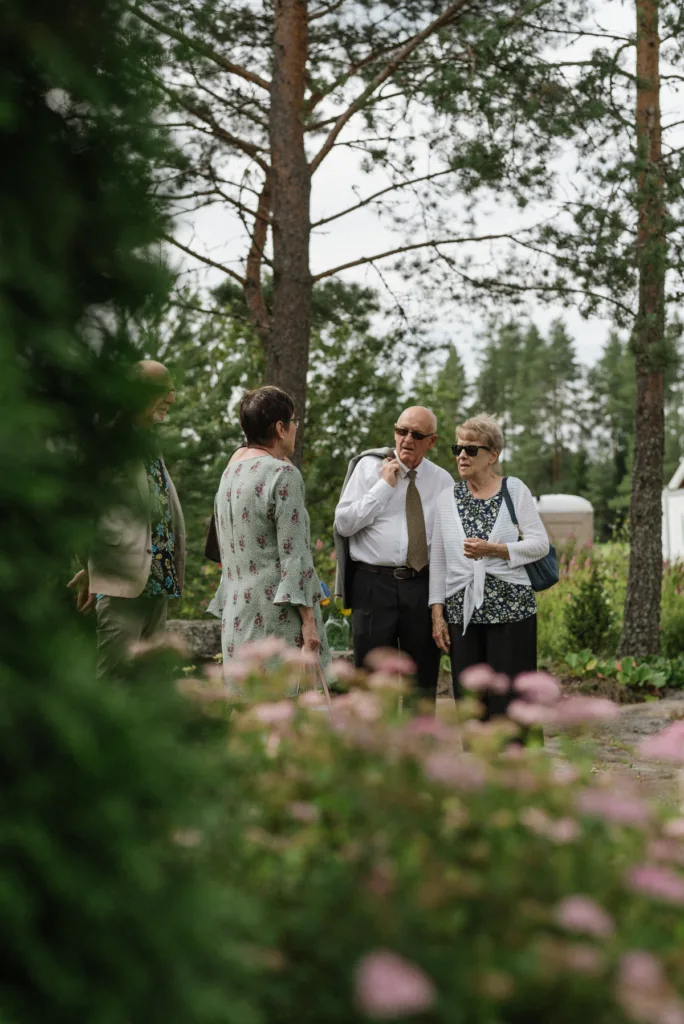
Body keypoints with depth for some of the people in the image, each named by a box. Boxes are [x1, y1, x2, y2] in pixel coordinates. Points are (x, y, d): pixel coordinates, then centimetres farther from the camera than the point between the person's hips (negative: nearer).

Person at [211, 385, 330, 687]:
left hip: (237, 612, 8)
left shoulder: (230, 473, 13)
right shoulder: (283, 474, -12)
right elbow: (294, 554, -15)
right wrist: (308, 619, -14)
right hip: (276, 616, -8)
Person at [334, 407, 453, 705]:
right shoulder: (369, 467, 2)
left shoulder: (442, 480, 9)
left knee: (424, 675, 11)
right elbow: (343, 523, -5)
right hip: (374, 583, -2)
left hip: (423, 584, 2)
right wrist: (384, 486, -9)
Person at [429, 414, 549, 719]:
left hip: (510, 606, -3)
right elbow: (438, 560, 9)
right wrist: (437, 614, 4)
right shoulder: (448, 498, 10)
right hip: (463, 611, 3)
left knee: (509, 698, -4)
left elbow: (540, 543, -2)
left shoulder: (514, 489, 3)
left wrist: (493, 550, -16)